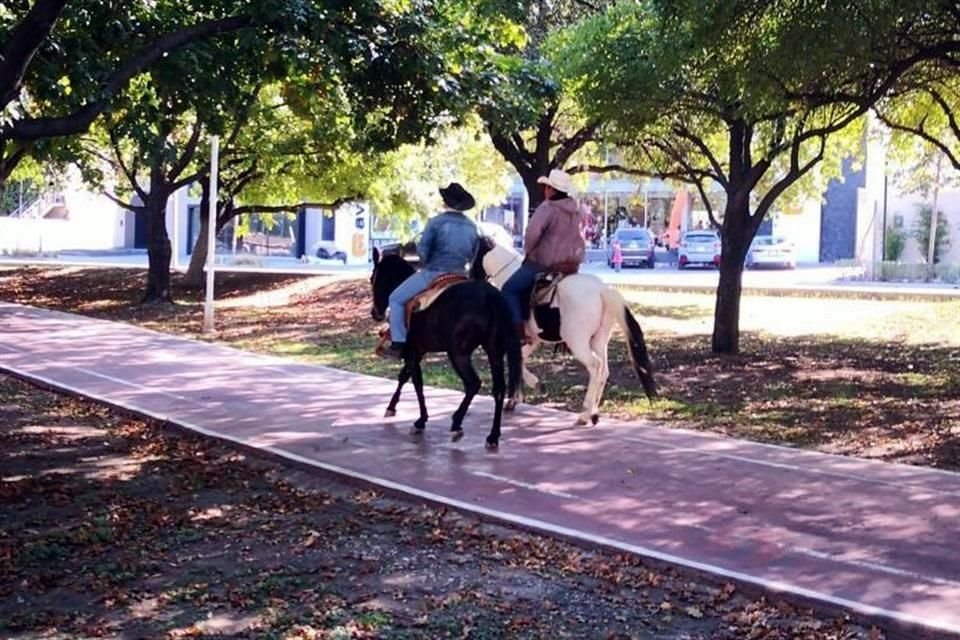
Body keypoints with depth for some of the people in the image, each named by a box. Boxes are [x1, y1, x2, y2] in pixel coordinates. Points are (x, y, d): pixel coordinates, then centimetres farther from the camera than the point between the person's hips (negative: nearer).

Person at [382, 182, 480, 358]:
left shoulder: (436, 222, -12)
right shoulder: (472, 226, 7)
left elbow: (422, 249, -10)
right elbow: (473, 254, 15)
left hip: (433, 274, -6)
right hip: (459, 275, 6)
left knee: (396, 299, 6)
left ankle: (398, 344, -3)